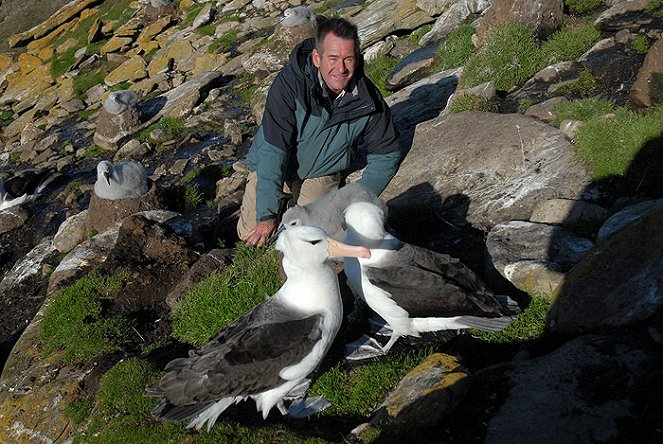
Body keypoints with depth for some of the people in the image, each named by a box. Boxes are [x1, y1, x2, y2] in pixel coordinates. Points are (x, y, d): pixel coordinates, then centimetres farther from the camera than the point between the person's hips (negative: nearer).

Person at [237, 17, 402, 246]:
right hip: (272, 166, -1)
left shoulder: (368, 99, -20)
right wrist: (266, 214, -35)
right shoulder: (289, 84, -30)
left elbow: (386, 155, -6)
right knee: (251, 234, -8)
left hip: (321, 173, 2)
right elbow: (273, 151, -32)